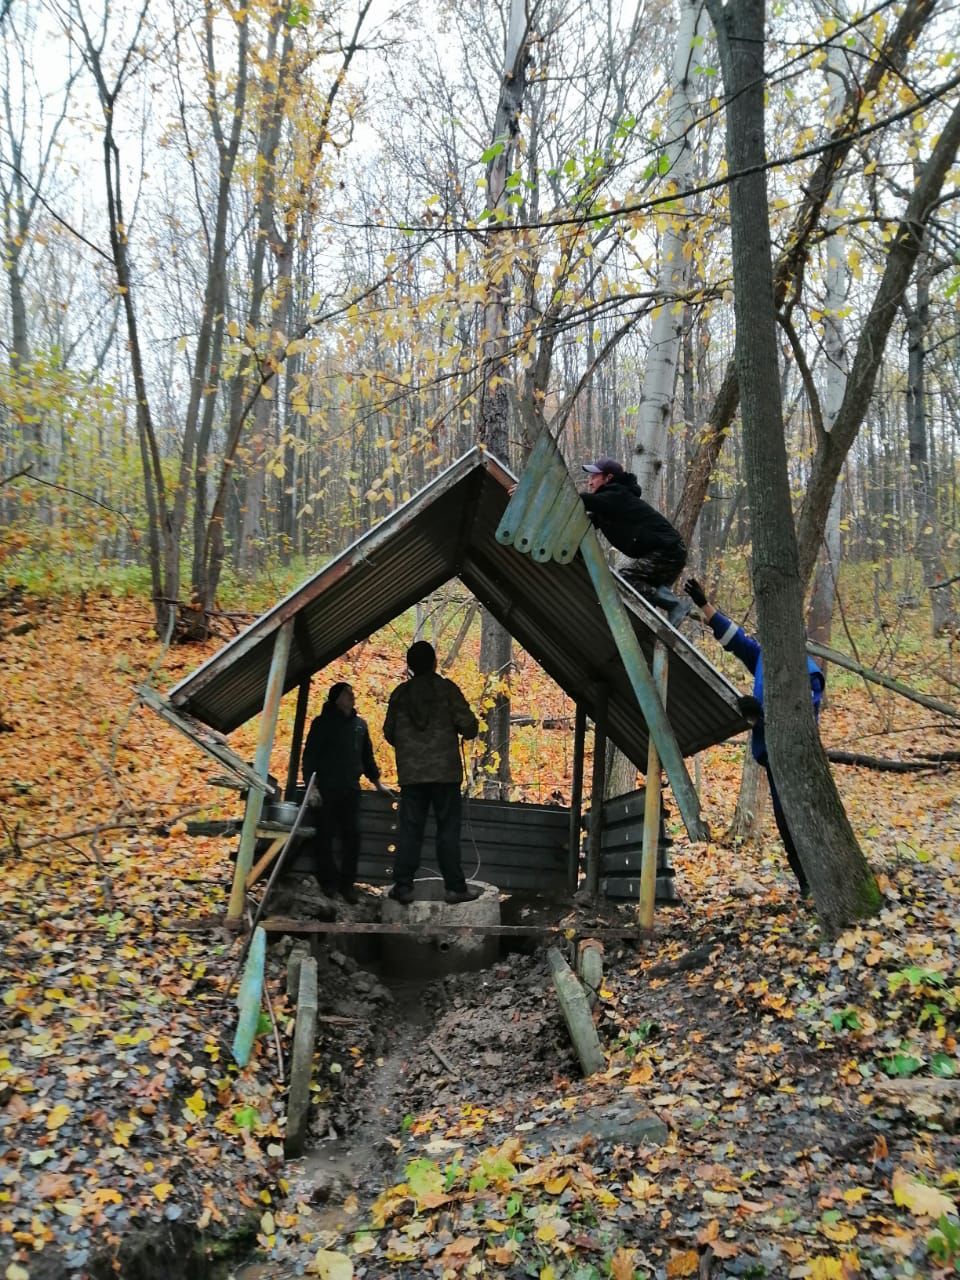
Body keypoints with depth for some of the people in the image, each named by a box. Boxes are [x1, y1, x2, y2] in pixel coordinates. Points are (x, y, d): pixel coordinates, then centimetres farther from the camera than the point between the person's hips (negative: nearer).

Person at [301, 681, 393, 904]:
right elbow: (309, 756, -3)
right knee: (324, 836, 0)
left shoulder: (360, 724, 14)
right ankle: (328, 881, 10)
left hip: (351, 790, 4)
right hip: (325, 790, -4)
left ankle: (347, 883, 5)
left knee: (352, 836, -2)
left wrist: (377, 782, 19)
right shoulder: (323, 723, 0)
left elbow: (367, 756, 22)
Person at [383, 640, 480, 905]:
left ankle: (403, 885, 5)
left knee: (409, 829, 6)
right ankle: (455, 887, 3)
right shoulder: (446, 688, -5)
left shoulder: (400, 693, 6)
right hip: (445, 771, -3)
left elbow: (389, 732, 11)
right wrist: (468, 731, 13)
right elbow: (468, 724, -10)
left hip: (410, 773, 3)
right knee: (448, 829, 2)